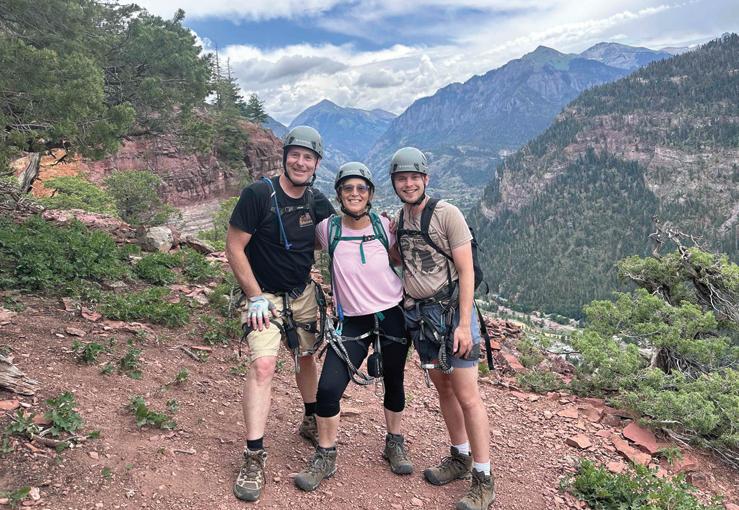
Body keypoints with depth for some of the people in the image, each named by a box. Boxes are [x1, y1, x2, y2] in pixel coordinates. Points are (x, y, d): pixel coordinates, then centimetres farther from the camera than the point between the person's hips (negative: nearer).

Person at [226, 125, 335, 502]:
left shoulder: (317, 201, -3)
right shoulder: (259, 194, -19)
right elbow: (234, 247, -16)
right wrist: (256, 297, -18)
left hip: (303, 294, 5)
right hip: (264, 295, -5)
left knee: (305, 357, 17)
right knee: (263, 364, -18)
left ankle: (311, 422, 41)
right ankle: (254, 457, -9)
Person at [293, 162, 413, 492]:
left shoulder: (385, 226, -7)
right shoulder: (328, 229, -9)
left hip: (392, 316, 1)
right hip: (352, 322, -1)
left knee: (393, 384, 15)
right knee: (328, 388, -11)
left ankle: (394, 444, 41)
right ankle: (325, 458, 12)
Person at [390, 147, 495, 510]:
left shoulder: (447, 214, -10)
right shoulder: (399, 219, 9)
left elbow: (466, 271, -13)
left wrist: (464, 324, -18)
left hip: (450, 310, -6)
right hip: (417, 314, 6)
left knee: (466, 395, -3)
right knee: (443, 388, 15)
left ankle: (483, 480, 8)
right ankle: (460, 457, 32)